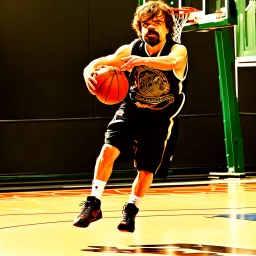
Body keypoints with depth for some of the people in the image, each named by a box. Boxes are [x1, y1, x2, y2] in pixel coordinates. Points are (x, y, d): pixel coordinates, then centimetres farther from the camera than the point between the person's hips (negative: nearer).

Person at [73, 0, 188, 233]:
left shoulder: (178, 50, -19)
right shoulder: (131, 50, -11)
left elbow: (173, 62, -43)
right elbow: (101, 62, -20)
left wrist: (142, 61, -61)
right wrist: (89, 72, -45)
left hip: (161, 119, -1)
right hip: (131, 111, 1)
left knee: (147, 170, 2)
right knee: (108, 149, -20)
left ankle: (131, 211, 25)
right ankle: (93, 205, -12)